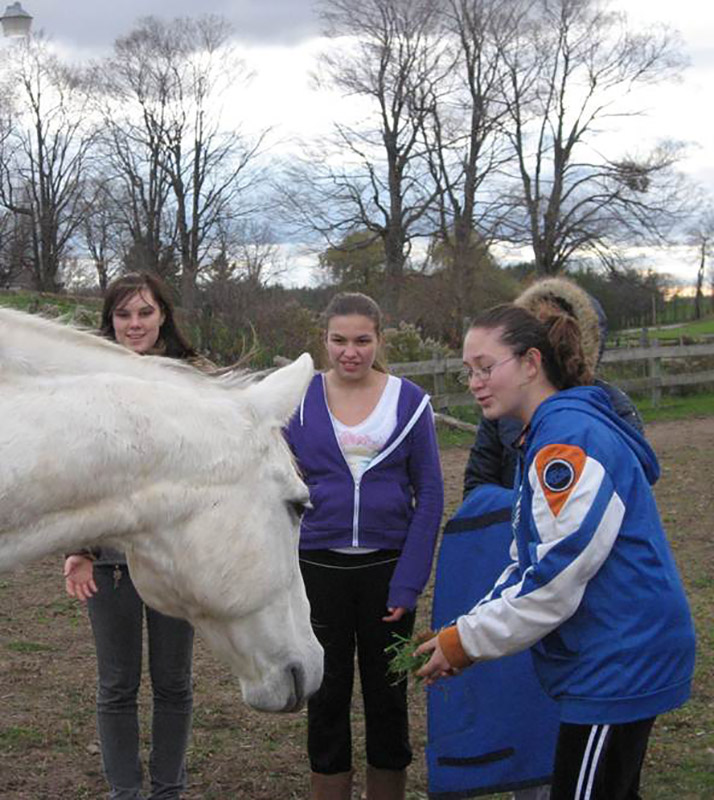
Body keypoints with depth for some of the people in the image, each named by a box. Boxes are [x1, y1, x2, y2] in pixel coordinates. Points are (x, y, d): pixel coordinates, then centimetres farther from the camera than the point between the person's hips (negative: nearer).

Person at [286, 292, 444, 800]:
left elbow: (430, 496, -2)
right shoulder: (300, 401, -1)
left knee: (387, 695, 11)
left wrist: (410, 581, -9)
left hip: (387, 566, 0)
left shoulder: (410, 402, -2)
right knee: (328, 694, 9)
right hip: (319, 568, 0)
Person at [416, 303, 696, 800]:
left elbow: (558, 575, -23)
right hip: (618, 661, 10)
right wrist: (466, 632, 3)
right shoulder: (540, 439, 14)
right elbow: (526, 567, 16)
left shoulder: (569, 437, -20)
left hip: (621, 662, -10)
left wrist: (465, 642, -15)